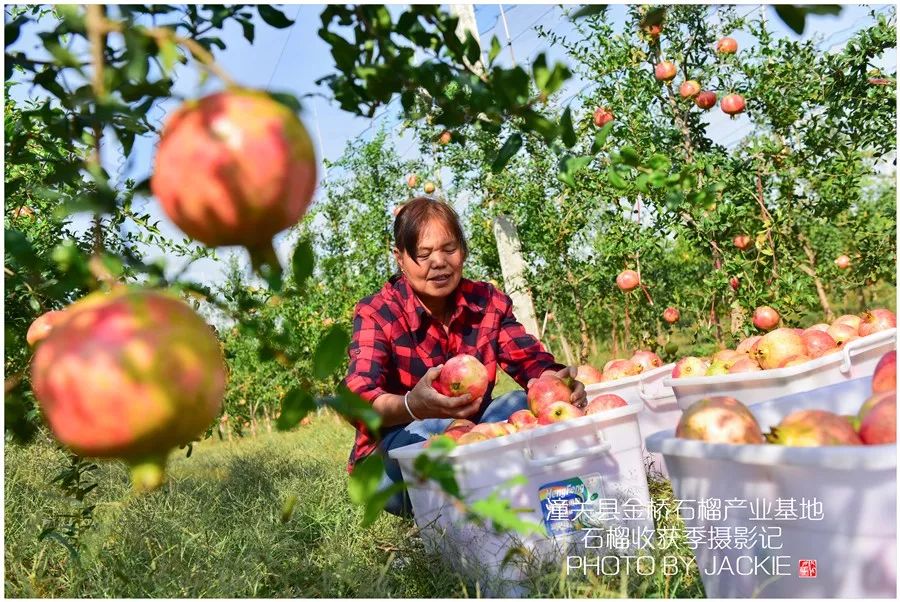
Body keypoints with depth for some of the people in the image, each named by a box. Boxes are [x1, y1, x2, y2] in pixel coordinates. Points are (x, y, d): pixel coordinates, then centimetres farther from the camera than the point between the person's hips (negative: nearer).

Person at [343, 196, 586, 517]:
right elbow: (359, 400, -29)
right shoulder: (376, 313, -15)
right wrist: (413, 406, -52)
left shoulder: (488, 302, -2)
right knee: (436, 430, -35)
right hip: (391, 461, -3)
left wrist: (557, 379, -36)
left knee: (523, 404, -21)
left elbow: (529, 359, -11)